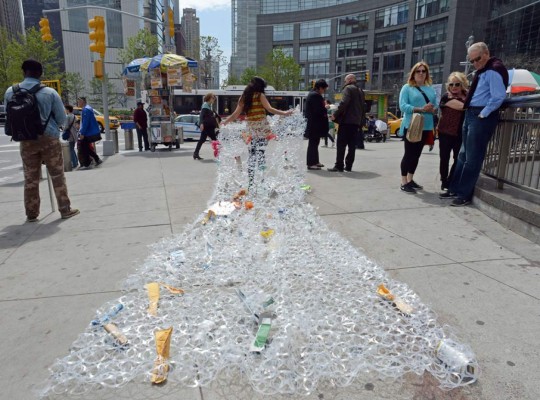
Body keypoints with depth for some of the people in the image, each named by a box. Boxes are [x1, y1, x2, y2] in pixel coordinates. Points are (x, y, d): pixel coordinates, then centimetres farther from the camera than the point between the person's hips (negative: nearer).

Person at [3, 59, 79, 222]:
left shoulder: (10, 92, -1)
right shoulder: (50, 93, -9)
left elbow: (9, 118, 9)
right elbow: (62, 119, -3)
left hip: (26, 140, 2)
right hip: (49, 138, -2)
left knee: (30, 178, 10)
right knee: (57, 176, 7)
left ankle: (31, 213, 15)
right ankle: (65, 209, 11)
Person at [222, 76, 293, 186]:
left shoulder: (244, 97, 11)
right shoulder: (260, 95, -1)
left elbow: (235, 114, 10)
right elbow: (270, 109, -14)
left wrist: (224, 122, 21)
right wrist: (284, 113, -15)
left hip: (251, 129, 4)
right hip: (262, 128, -4)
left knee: (252, 155, 7)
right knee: (260, 153, -6)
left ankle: (251, 182, 6)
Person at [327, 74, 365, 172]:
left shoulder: (348, 88, -5)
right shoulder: (360, 91, 20)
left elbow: (343, 103, -19)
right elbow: (363, 107, 21)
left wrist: (335, 115, -13)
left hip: (346, 120, -8)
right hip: (356, 121, 8)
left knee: (341, 144, -6)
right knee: (352, 145, 7)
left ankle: (339, 166, -9)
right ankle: (348, 166, 8)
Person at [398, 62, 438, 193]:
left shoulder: (430, 89, 15)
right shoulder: (407, 87, -2)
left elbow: (436, 105, 12)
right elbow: (403, 106, -13)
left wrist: (434, 109, -12)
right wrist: (421, 109, -22)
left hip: (425, 126, 6)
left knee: (417, 154, 11)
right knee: (409, 154, -4)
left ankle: (410, 180, 21)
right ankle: (404, 182, 0)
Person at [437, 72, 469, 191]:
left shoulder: (468, 97, 9)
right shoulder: (446, 97, -6)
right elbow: (462, 106, -19)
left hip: (460, 134, 3)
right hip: (446, 133, -3)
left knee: (459, 159, 2)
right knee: (444, 158, 6)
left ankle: (449, 183, 14)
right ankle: (444, 182, 20)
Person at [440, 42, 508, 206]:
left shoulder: (493, 70, -13)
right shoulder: (482, 71, 17)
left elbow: (498, 97, -21)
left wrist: (482, 114, -16)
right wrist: (470, 112, 12)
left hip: (481, 117, -10)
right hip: (470, 115, 10)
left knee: (472, 158, -4)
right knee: (463, 155, 14)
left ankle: (465, 195, 4)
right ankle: (455, 189, 22)